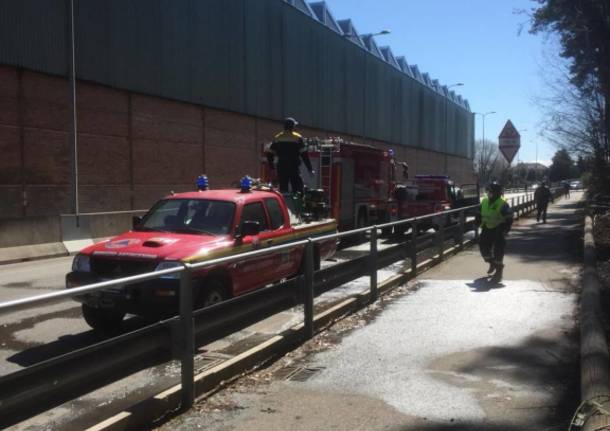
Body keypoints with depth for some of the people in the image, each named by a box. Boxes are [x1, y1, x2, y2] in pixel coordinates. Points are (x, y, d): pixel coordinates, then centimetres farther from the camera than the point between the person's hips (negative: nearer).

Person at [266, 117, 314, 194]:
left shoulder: (277, 138, 8)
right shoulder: (298, 138, -4)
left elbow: (269, 154, 7)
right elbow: (304, 155, -8)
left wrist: (272, 167, 17)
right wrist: (309, 169, -5)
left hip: (281, 168, 4)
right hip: (294, 168, -4)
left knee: (283, 191, 9)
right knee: (298, 191, -3)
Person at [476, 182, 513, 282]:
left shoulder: (502, 204, -17)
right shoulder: (484, 202, 3)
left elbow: (509, 219, -14)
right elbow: (479, 214, 16)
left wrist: (505, 230, -17)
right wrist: (479, 224, 9)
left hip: (498, 230, -6)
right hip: (487, 229, 7)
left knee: (498, 250, -7)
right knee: (483, 247, 10)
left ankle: (499, 270, 5)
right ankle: (492, 263, 36)